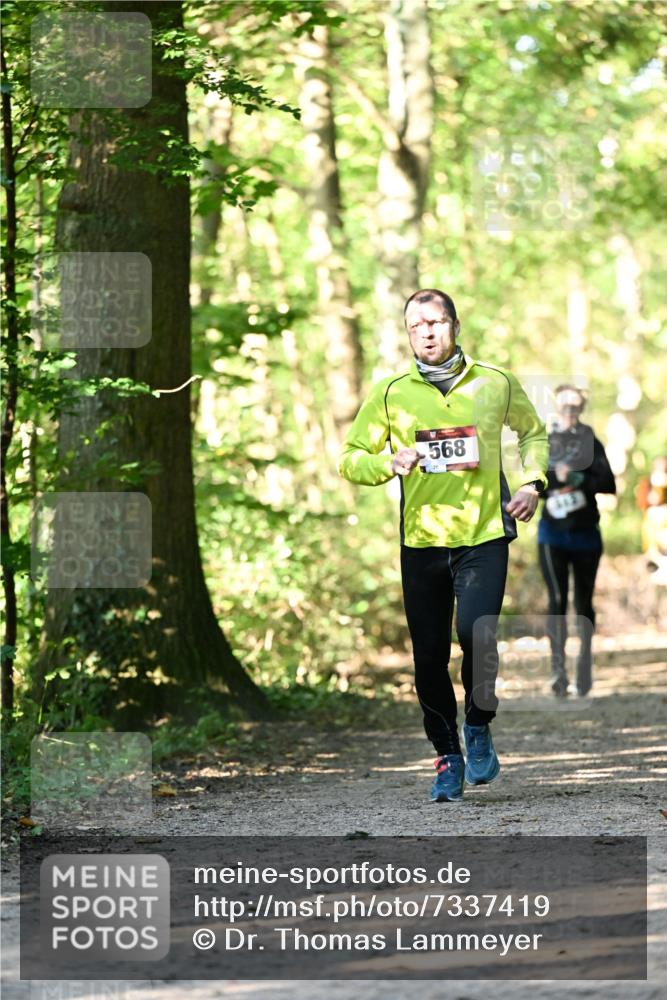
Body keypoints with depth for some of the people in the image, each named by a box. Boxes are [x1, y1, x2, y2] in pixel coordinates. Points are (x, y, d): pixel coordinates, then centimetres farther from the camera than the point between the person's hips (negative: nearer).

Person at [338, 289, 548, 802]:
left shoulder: (496, 383, 5)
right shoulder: (390, 393, 3)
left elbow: (534, 433, 23)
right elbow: (350, 460, 7)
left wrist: (533, 482, 7)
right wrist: (389, 463, -13)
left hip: (485, 535, -1)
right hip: (422, 542, 1)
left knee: (477, 634, -20)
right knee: (429, 657, 2)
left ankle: (479, 727, 7)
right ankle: (448, 756, 21)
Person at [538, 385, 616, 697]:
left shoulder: (591, 443, 4)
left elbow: (608, 483, -6)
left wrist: (579, 479, -20)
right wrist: (554, 478, -17)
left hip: (585, 534, 1)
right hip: (553, 534, -1)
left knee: (584, 601, 6)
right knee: (557, 599, -11)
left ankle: (585, 665, 17)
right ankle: (558, 667, -15)